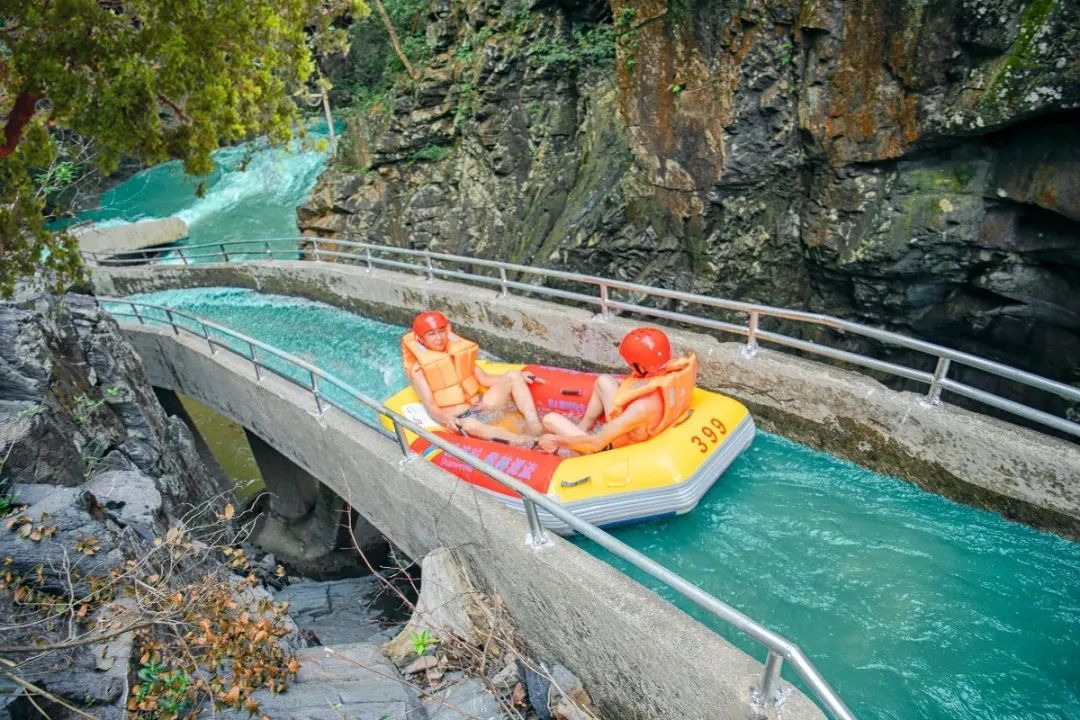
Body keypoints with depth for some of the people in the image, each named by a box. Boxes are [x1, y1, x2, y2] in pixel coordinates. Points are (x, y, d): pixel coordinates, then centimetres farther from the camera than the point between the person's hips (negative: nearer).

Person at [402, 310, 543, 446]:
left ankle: (534, 427, -28)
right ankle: (526, 441, -46)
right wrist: (445, 417, -36)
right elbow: (430, 406, -13)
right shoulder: (418, 369, -5)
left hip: (483, 408, 7)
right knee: (469, 424, -41)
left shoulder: (457, 350, 12)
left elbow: (483, 378, 13)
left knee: (512, 376, -11)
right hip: (457, 419, -6)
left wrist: (518, 377, 2)